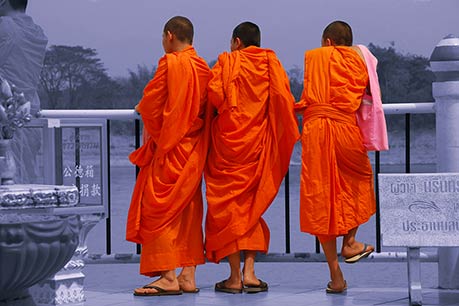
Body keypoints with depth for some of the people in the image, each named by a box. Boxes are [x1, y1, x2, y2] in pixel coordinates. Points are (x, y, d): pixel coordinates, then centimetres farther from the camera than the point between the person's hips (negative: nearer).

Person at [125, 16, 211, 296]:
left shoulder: (170, 63, -12)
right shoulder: (203, 68, 8)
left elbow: (150, 104, -11)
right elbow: (209, 108, 10)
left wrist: (151, 133, 6)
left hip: (169, 147, -7)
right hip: (194, 150, 7)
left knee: (158, 209, -4)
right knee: (188, 209, 11)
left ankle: (168, 277, -9)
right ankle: (188, 276, 11)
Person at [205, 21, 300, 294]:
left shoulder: (227, 62, -3)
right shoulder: (271, 63, 5)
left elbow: (214, 93, -14)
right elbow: (284, 98, -6)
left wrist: (227, 111, 5)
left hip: (228, 140, -3)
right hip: (258, 144, 3)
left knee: (228, 203, 3)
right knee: (252, 205, 12)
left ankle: (235, 277, -1)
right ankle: (249, 273, 1)